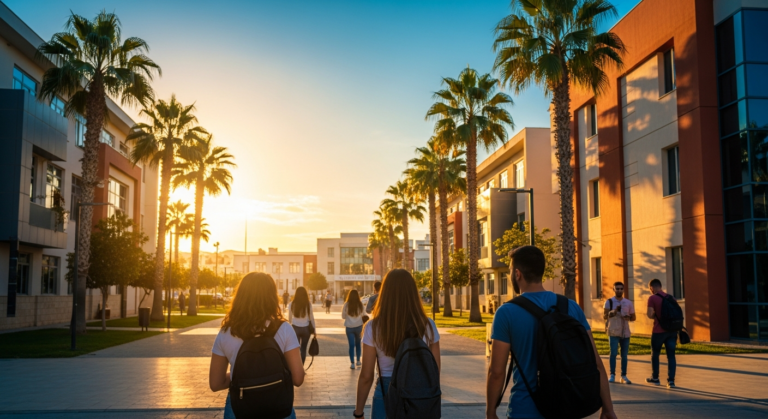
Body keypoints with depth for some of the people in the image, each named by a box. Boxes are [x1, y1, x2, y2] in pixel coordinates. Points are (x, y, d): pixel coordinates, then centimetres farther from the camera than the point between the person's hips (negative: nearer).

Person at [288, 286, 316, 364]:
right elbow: (312, 318, -1)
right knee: (303, 348, 14)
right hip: (306, 328, 0)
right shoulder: (308, 304, -7)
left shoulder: (292, 304, -6)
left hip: (295, 328, 0)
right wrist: (314, 329, 10)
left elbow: (289, 318, 4)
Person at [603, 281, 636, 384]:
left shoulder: (628, 303, 9)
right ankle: (612, 375, -3)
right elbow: (604, 316, -9)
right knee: (613, 353, -7)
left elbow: (634, 317, 12)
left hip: (625, 332, 3)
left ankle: (624, 376, 10)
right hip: (613, 332, -3)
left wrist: (629, 317, -11)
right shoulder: (609, 301, -1)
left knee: (624, 355, 5)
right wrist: (613, 312, -28)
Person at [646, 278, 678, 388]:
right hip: (672, 330, 5)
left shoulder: (652, 298, -8)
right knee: (671, 355, 4)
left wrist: (655, 316, 6)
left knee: (655, 354, 12)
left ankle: (655, 378, 22)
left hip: (659, 331, -4)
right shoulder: (671, 297, 10)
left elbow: (650, 315, -15)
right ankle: (671, 380, -2)